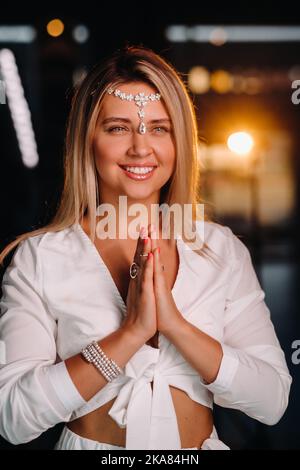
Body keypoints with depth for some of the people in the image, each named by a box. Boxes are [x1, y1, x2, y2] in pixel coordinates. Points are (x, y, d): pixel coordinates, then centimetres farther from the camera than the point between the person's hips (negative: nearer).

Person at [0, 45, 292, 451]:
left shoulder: (223, 250, -7)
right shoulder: (38, 258, -13)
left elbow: (273, 402, -12)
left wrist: (175, 324, -24)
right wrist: (130, 333, -26)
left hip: (202, 445, 2)